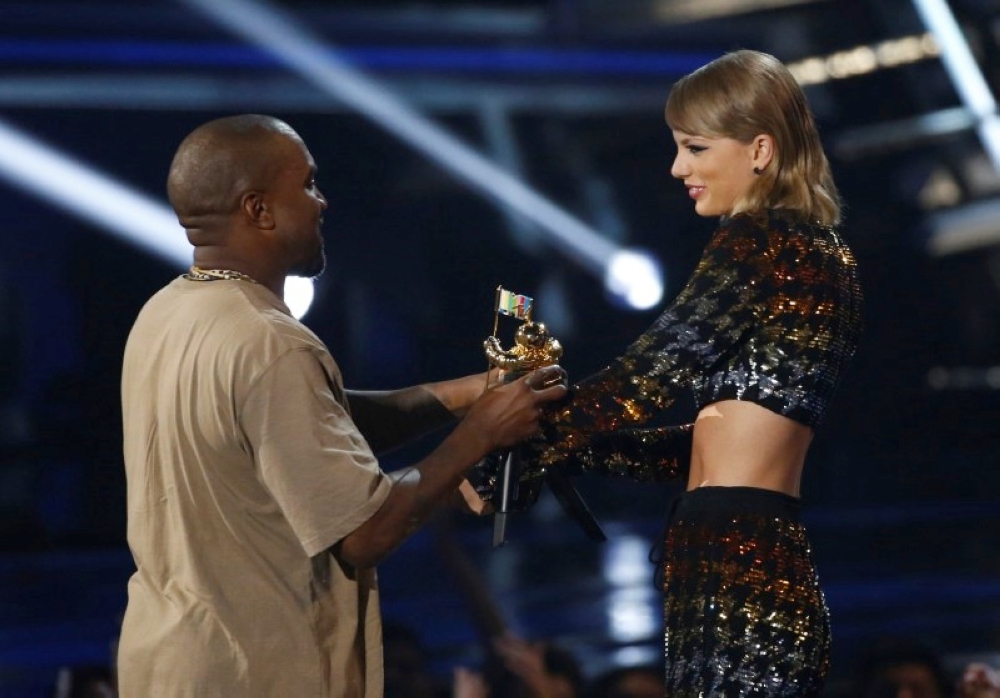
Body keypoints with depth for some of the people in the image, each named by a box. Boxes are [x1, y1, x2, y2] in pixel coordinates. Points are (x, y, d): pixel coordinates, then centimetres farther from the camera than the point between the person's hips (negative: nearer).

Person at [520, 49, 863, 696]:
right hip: (765, 567, 9)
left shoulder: (758, 244, -7)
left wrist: (521, 442, 5)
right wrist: (564, 447, 18)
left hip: (736, 577, -9)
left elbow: (648, 376, -7)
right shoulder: (819, 255, 20)